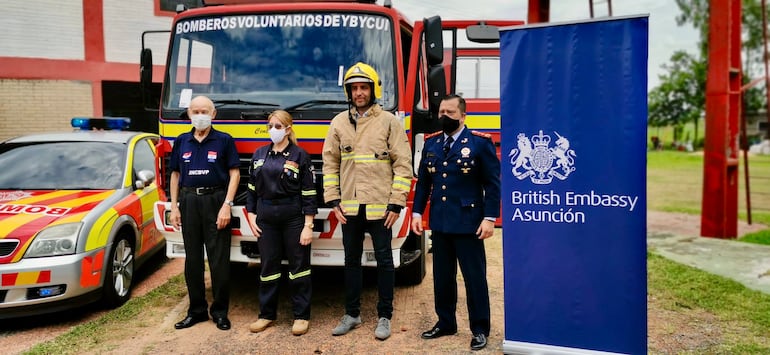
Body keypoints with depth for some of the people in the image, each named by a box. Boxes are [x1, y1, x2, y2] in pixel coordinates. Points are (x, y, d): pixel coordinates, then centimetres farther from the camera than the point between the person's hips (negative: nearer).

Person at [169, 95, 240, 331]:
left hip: (215, 200, -4)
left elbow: (234, 173, -3)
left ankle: (220, 311, 10)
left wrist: (227, 205, -12)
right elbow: (175, 174, 14)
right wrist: (174, 206, 7)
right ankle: (196, 310, 20)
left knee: (219, 259, -1)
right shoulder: (182, 141, 11)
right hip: (189, 201, 4)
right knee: (192, 258, 9)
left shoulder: (224, 140, 0)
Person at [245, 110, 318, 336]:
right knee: (268, 266, 10)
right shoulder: (259, 154, 8)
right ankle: (267, 314, 23)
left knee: (299, 266, 4)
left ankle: (301, 316, 15)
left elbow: (309, 194, -6)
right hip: (266, 219, 4)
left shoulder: (300, 156, -4)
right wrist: (251, 216, 5)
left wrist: (308, 226, -10)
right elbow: (252, 188, 13)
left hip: (293, 218, -3)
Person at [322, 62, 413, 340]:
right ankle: (352, 314, 26)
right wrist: (333, 200, 2)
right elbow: (330, 163, 9)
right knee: (351, 260, 13)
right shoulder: (339, 122, 7)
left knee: (384, 261, 6)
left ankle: (384, 317, 19)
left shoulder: (389, 121, -2)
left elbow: (403, 165, -4)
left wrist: (396, 203, -9)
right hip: (349, 207, 3)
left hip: (380, 206, -3)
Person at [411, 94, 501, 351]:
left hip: (468, 223, -5)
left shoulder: (480, 142, -5)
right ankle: (445, 323, 28)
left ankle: (480, 330, 17)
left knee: (474, 278, 5)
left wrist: (490, 218, -13)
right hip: (439, 223, 5)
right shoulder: (431, 143, 10)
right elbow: (423, 182, 13)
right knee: (442, 277, 13)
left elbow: (493, 183, -7)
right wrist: (417, 212, 6)